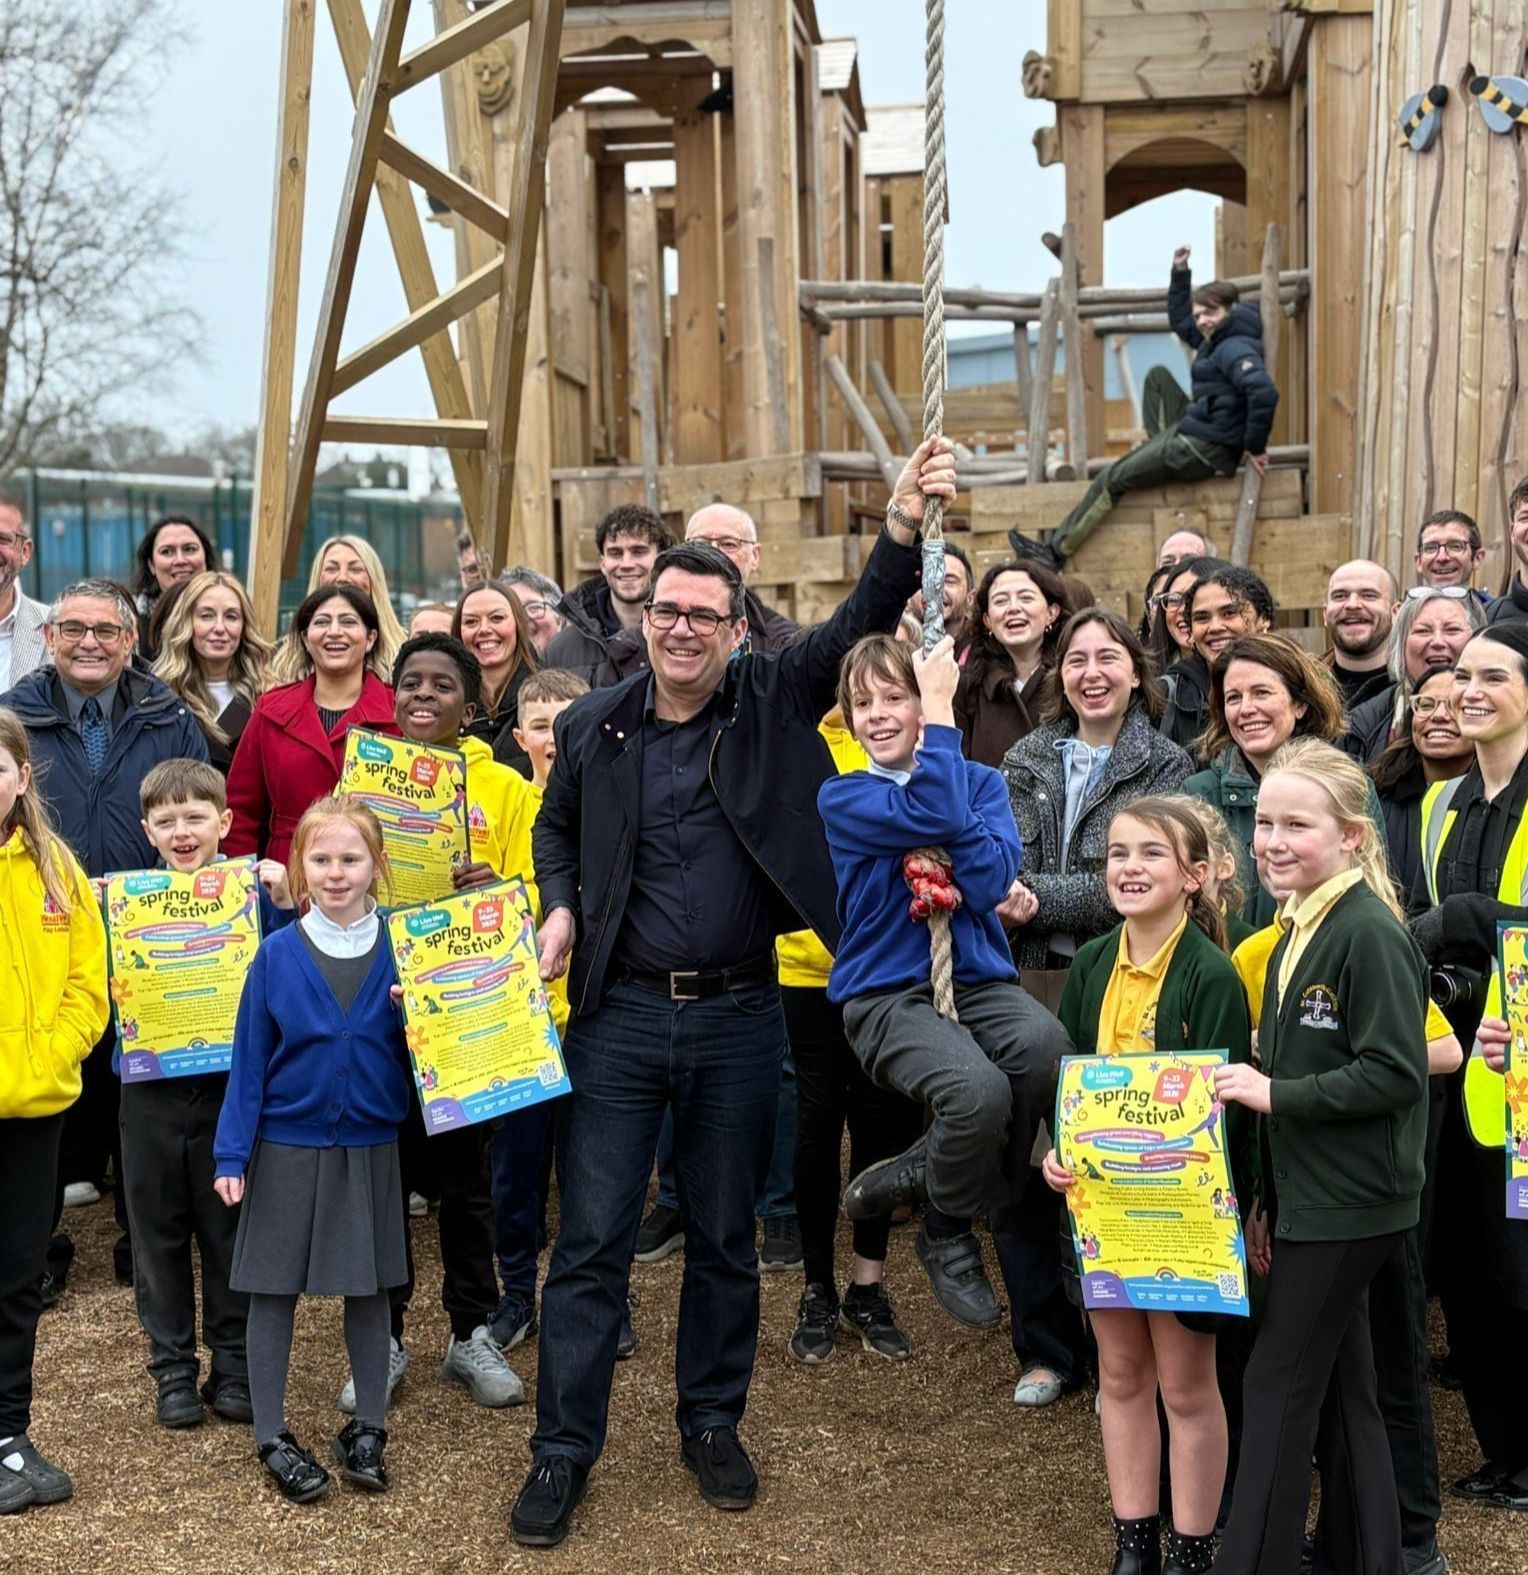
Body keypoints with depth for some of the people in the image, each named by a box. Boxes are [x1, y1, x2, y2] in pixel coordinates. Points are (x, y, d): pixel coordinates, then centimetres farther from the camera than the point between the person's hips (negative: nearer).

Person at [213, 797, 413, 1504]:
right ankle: (271, 1434, 20)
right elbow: (249, 1061, -3)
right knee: (273, 1288, 6)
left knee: (368, 1287, 10)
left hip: (370, 1149, 1)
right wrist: (232, 1154, -6)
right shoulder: (277, 955, -6)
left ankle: (367, 1428, 24)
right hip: (286, 1147, -1)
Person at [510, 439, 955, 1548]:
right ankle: (565, 1449, 15)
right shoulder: (595, 727, 3)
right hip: (619, 1012, 0)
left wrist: (904, 529, -25)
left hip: (740, 1018, 0)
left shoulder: (772, 702, 0)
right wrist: (561, 909, 3)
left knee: (726, 1238, 12)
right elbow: (556, 829, 20)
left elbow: (859, 625, -10)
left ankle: (714, 1423, 30)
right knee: (592, 1240, 3)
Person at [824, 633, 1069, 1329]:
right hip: (886, 992, -3)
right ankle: (947, 1234, 1)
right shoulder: (843, 797, 5)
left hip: (978, 979, 3)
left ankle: (921, 1172, -6)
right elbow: (936, 816, -16)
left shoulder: (982, 781, 13)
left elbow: (989, 879, -5)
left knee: (1047, 1048, -33)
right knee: (978, 1090, -34)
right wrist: (941, 713, -9)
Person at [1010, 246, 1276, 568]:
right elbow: (1180, 321, 31)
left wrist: (1255, 447, -29)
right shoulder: (1216, 340, 13)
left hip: (1203, 450, -10)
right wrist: (1180, 273, 20)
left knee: (1111, 481, -5)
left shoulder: (1235, 348, -19)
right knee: (1157, 376, 24)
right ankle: (1158, 451, 12)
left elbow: (1264, 392, -35)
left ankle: (1056, 551, 0)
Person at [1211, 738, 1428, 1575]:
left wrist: (1276, 1094, -21)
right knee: (1340, 1386, 15)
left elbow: (1394, 1074, -21)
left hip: (1350, 1203, -9)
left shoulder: (1370, 935, -18)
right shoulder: (1297, 934, 11)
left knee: (1279, 1385, -2)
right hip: (1309, 1199, 9)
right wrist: (1268, 1204, 18)